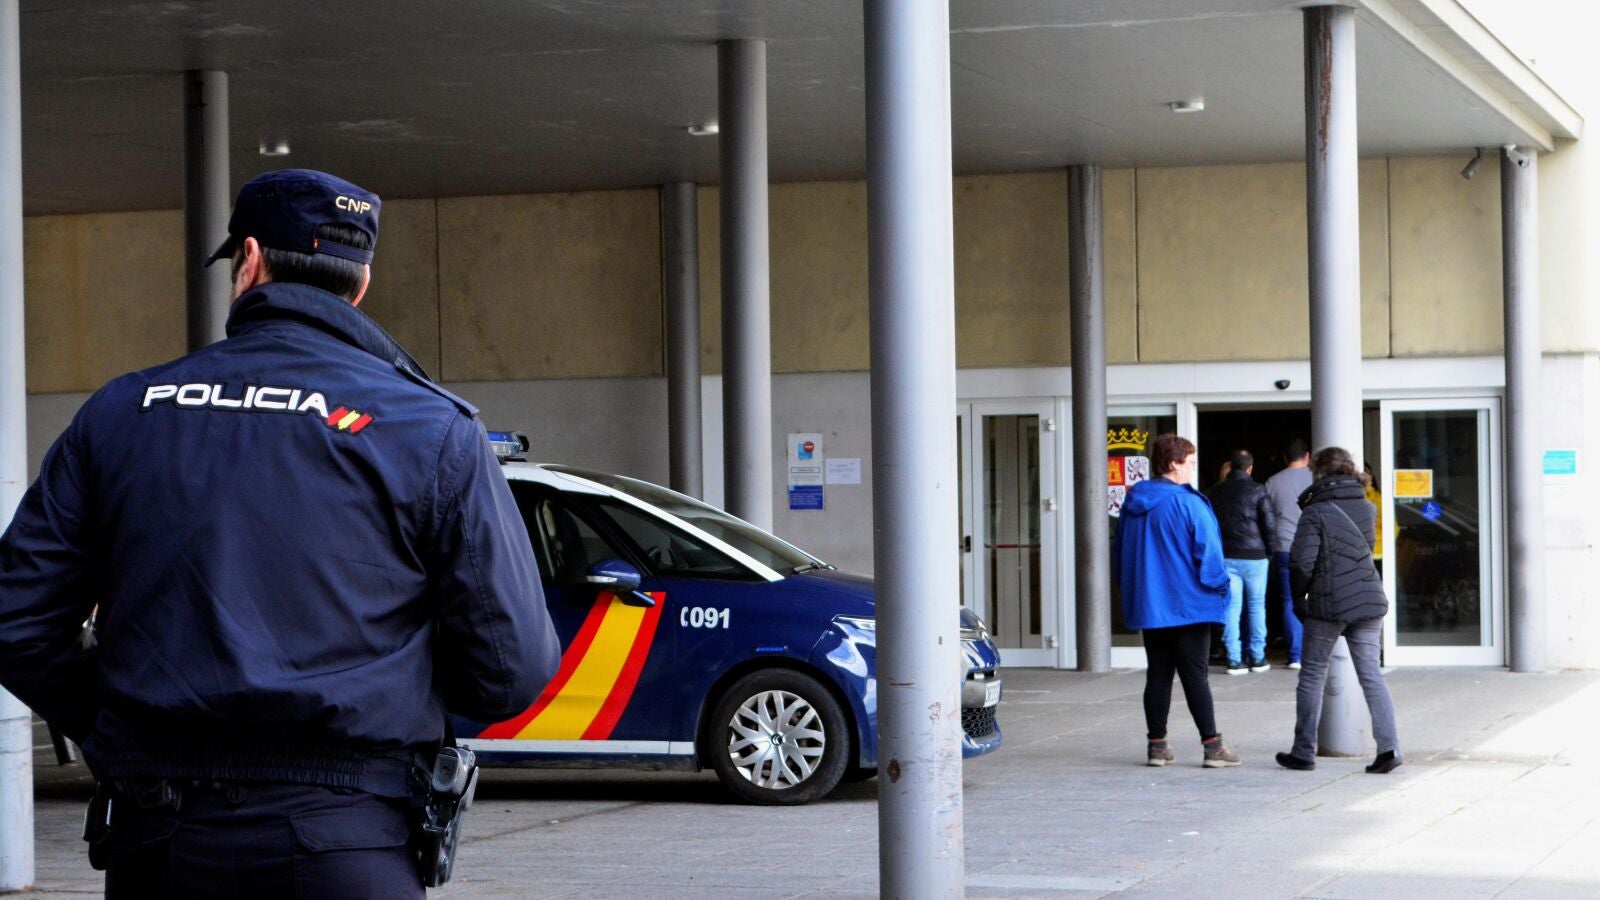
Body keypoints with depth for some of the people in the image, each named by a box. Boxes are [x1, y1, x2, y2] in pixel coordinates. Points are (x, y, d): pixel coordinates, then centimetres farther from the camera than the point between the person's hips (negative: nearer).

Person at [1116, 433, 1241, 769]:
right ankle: (1212, 745, -4)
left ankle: (1157, 744, 10)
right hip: (1188, 604, -6)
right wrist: (1218, 586, -1)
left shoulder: (1133, 505, 8)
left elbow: (1121, 551, 16)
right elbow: (1208, 552, -15)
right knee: (1195, 675, -3)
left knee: (1158, 674, 11)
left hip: (1148, 604, 6)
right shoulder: (1187, 504, -14)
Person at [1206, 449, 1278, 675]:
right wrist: (1268, 545, 9)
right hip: (1254, 555, -2)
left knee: (1231, 607, 3)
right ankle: (1258, 658, 11)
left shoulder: (1215, 493, 5)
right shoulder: (1257, 491, -7)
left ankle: (1234, 659, -2)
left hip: (1225, 556, 2)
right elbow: (1270, 525, -8)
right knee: (1256, 606, 9)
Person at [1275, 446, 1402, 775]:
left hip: (1328, 604, -4)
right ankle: (1388, 746, -9)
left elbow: (1301, 562, -13)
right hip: (1369, 600, 4)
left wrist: (1299, 597, 1)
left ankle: (1303, 752, 12)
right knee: (1371, 675, 4)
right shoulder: (1366, 508, 7)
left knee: (1312, 676, 8)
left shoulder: (1316, 513, -10)